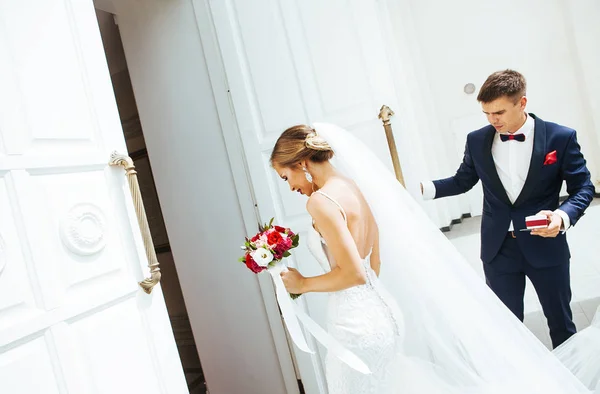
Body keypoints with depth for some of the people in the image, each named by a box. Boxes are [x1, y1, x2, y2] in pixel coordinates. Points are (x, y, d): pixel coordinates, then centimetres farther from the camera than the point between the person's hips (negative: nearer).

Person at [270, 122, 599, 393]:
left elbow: (353, 273, -23)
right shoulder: (354, 187, 7)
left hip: (356, 327, -8)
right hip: (380, 313, 8)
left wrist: (303, 284, -9)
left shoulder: (321, 201, -19)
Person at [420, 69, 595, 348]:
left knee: (561, 321, 20)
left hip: (546, 246, -1)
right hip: (498, 249, 1)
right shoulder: (477, 141, -2)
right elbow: (463, 180, 8)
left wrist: (563, 216, -23)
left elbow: (583, 187, -3)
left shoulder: (561, 137, -8)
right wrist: (424, 188, -8)